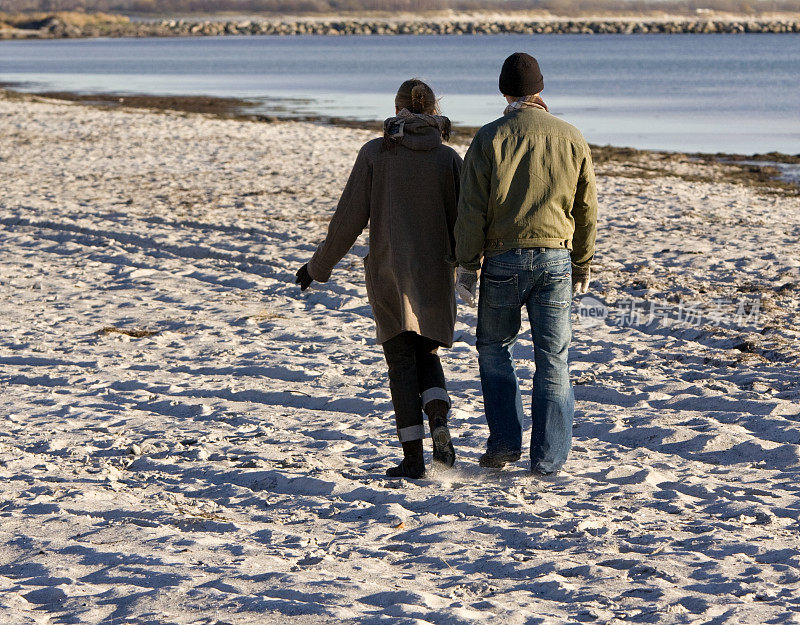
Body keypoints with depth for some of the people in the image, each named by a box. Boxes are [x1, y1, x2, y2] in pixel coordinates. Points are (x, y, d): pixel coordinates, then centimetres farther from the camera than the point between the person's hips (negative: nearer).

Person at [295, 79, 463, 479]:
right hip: (435, 275, 1)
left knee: (402, 363, 6)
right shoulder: (448, 158, -1)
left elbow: (349, 219, -4)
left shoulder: (374, 153, -3)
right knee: (426, 354, 18)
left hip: (388, 274, -1)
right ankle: (440, 424, -8)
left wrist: (318, 267, 7)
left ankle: (412, 457, 0)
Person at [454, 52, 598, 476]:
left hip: (503, 258, -2)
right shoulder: (571, 138, 4)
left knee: (495, 349, 16)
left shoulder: (489, 138, -5)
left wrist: (467, 265, 0)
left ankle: (504, 444, 13)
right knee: (552, 359, 6)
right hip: (555, 257, 2)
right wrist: (582, 265, 18)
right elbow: (586, 210, 9)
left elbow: (472, 209, -7)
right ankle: (548, 458, 5)